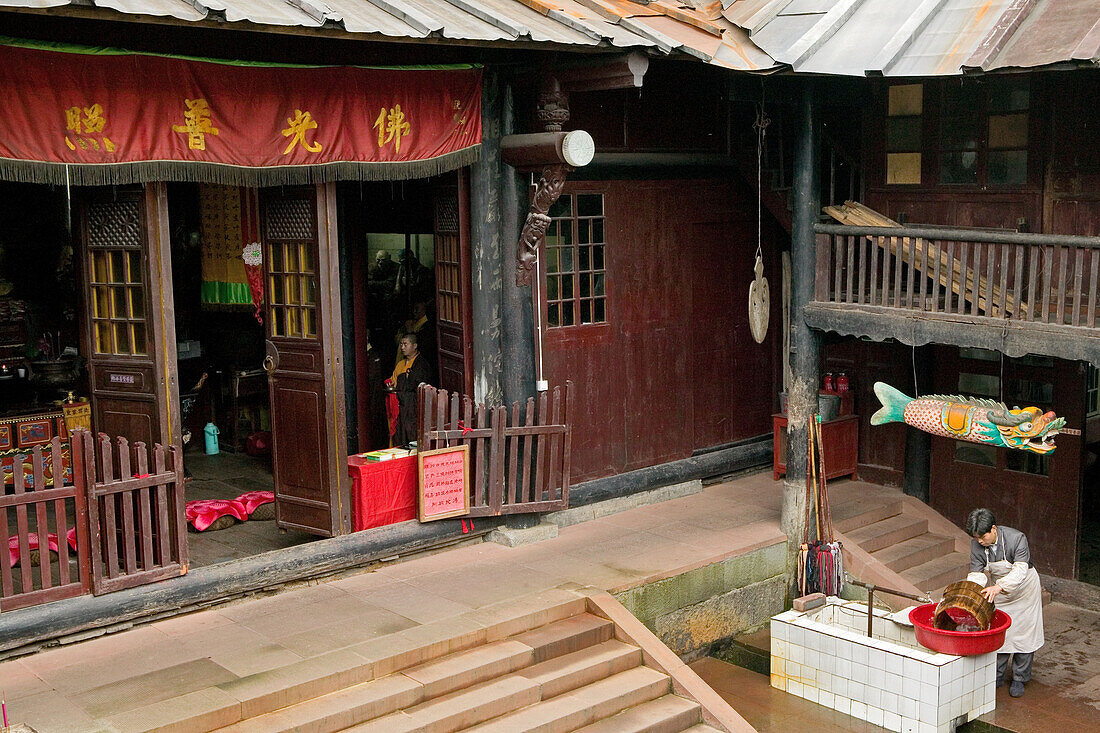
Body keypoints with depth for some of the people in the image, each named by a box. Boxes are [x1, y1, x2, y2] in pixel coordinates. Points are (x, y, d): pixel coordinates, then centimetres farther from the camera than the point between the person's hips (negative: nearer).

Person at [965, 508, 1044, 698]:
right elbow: (977, 573, -17)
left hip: (1023, 588, -3)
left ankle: (1019, 679, 17)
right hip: (997, 591, 3)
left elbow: (1020, 570, -40)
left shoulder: (1017, 538, -32)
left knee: (1023, 632, 4)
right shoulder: (976, 544, -19)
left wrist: (998, 587, -55)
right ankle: (998, 675, 20)